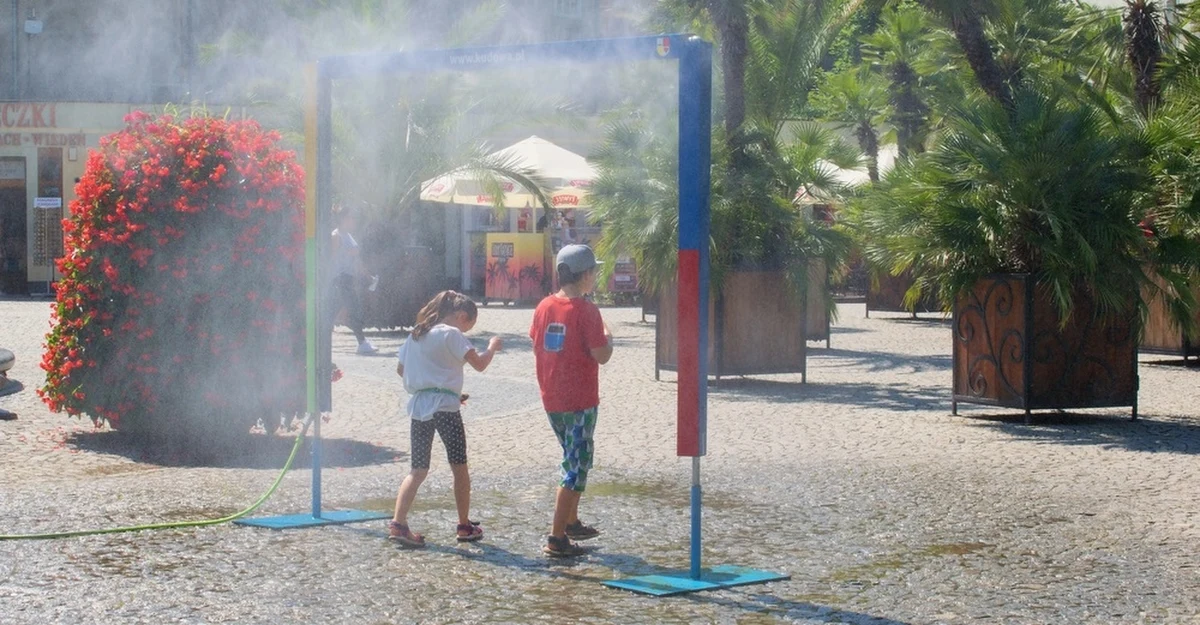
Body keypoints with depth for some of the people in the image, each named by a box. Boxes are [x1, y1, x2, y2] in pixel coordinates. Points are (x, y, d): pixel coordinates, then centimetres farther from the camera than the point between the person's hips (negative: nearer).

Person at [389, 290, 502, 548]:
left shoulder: (416, 334, 14)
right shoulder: (451, 334, -8)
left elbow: (401, 369, 21)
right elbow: (479, 363, -14)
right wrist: (493, 346, 5)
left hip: (418, 405, 6)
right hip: (444, 407, -6)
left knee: (418, 469, 7)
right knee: (459, 467, 8)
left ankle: (398, 522, -10)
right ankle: (464, 526, 15)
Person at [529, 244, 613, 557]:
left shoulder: (544, 306, 4)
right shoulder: (586, 310, -16)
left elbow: (537, 347, 12)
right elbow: (601, 355, -16)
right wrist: (608, 337, 2)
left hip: (551, 399, 7)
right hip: (580, 400, -7)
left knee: (574, 459, 24)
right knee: (576, 467, -2)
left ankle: (571, 522, 32)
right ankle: (557, 538, -5)